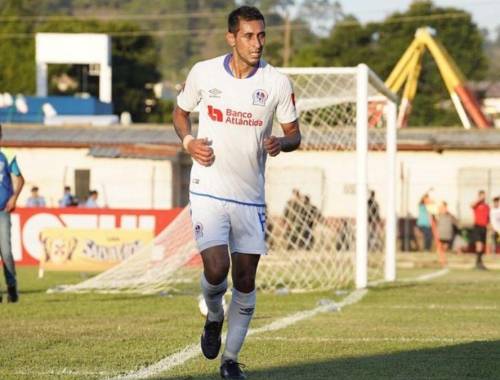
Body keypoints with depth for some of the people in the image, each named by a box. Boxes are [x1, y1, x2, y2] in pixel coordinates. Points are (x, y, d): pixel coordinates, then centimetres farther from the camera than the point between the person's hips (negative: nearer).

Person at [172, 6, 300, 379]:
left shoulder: (277, 83, -4)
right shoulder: (203, 73, -4)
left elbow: (294, 134, 6)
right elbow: (181, 112, 13)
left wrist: (281, 143, -18)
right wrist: (188, 142, -6)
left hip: (251, 196, 2)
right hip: (209, 191, -2)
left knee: (245, 281, 4)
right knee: (216, 269, -18)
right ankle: (214, 317, 15)